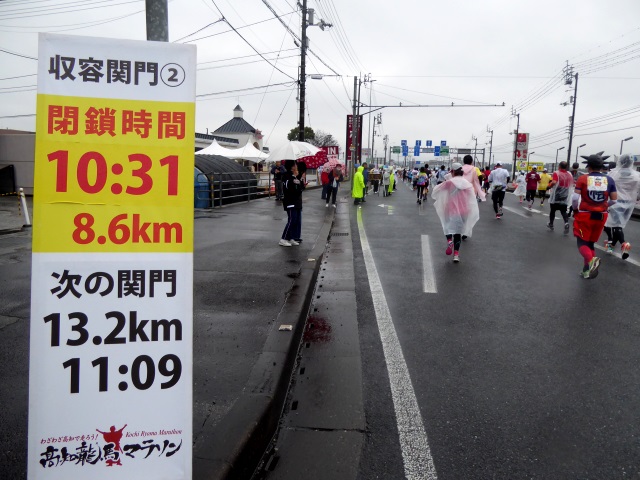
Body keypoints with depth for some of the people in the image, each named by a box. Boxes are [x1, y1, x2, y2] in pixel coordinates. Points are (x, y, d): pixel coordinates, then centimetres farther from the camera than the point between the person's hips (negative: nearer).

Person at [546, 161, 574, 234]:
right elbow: (572, 185, 16)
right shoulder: (570, 175, 6)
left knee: (552, 210, 14)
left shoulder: (556, 173, -11)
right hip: (565, 197, 4)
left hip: (555, 197, -4)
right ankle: (566, 223, -16)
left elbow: (553, 182, -27)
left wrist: (549, 187, -10)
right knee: (563, 211, 9)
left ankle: (551, 224, 27)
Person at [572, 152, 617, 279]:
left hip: (584, 215, -4)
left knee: (582, 242, 5)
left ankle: (591, 260, -24)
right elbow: (614, 200, 2)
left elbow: (575, 198, -14)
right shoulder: (609, 180, 0)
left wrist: (575, 209, 5)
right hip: (601, 216, 4)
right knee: (591, 242, 17)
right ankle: (587, 270, 16)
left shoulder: (582, 179, -9)